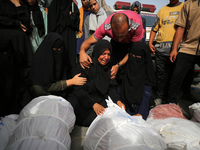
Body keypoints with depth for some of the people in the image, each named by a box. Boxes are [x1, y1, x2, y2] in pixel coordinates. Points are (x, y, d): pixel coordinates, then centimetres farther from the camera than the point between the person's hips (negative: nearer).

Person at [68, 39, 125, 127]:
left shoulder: (109, 67, 2)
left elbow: (111, 88, 5)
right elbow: (79, 89, -18)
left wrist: (118, 101, -14)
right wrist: (94, 104, -28)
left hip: (100, 99, 5)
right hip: (82, 100, -4)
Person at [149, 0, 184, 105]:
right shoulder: (162, 10, 18)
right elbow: (154, 28, 17)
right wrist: (150, 43, 5)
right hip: (160, 47, 2)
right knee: (161, 73, 4)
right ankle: (160, 97, 17)